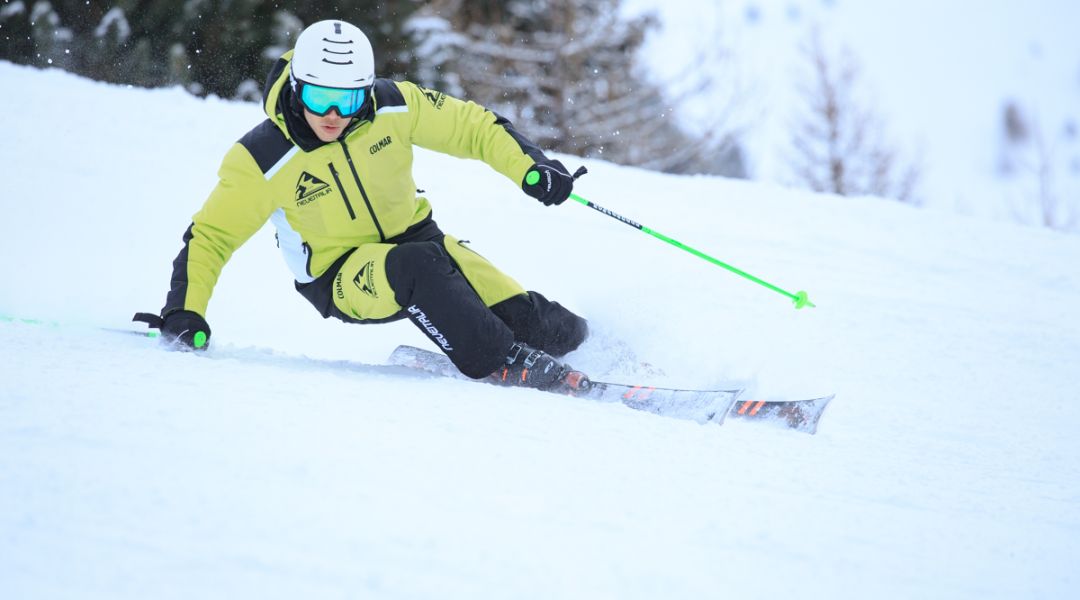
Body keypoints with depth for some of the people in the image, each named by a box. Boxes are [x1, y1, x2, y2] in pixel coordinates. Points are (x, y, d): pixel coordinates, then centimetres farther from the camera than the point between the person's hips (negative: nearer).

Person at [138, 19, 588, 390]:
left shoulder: (393, 107, -13)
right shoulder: (263, 161, -19)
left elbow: (470, 125, -3)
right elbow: (209, 236, -10)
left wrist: (529, 167, -15)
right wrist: (185, 311, -20)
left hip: (415, 238, 3)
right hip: (340, 276, -3)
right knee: (417, 268, -39)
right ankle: (500, 363, -26)